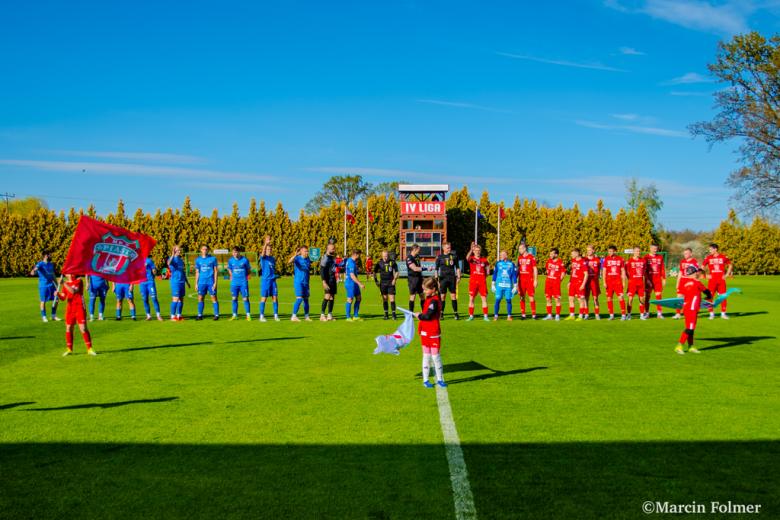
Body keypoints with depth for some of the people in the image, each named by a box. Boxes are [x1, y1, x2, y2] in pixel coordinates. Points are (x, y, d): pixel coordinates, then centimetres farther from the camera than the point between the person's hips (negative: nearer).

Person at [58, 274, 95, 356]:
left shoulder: (79, 281, -3)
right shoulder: (66, 283, 11)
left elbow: (74, 291, -20)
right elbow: (63, 297, 6)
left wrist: (64, 284, -24)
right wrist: (58, 295, -16)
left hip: (80, 308, -5)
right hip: (70, 308, 5)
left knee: (83, 328, -9)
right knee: (68, 328, 3)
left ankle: (89, 348, 0)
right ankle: (69, 349, 15)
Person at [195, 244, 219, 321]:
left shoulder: (213, 258, 1)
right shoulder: (198, 260, 8)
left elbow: (216, 271, 1)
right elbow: (197, 272, 13)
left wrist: (215, 282, -5)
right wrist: (196, 283, 7)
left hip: (211, 282, -3)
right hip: (201, 282, 3)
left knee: (214, 298, -3)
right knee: (201, 299, 5)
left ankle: (216, 315, 2)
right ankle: (200, 315, 12)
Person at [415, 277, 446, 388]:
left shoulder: (434, 301, -17)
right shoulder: (428, 299, 10)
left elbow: (428, 316, -23)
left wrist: (418, 315, -8)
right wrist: (420, 315, 0)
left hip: (433, 333, -8)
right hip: (425, 332, 8)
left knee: (435, 356, 0)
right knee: (426, 356, 10)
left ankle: (440, 379, 13)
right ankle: (425, 380, 15)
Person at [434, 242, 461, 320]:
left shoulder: (454, 256, 9)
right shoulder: (439, 257, 4)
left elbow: (457, 267, 15)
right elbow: (436, 269, 4)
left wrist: (458, 277, 6)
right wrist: (436, 280, -3)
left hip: (452, 278, 1)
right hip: (443, 278, -1)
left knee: (453, 296, -2)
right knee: (442, 296, 0)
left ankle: (455, 314, 2)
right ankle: (441, 314, 8)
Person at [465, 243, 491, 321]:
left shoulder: (484, 260, 9)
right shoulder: (472, 259, 3)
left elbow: (488, 271, 16)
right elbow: (467, 258, -23)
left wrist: (482, 276, 3)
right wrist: (471, 250, -38)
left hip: (482, 282, 1)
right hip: (473, 282, -1)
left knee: (484, 298, -1)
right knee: (471, 299, 0)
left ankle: (485, 316, 4)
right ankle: (471, 316, 7)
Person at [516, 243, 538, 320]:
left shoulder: (532, 257, -3)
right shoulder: (519, 257, 12)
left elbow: (535, 269, -3)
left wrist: (536, 280, -8)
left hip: (529, 280, -5)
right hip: (521, 280, 5)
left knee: (531, 297, -4)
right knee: (522, 297, 3)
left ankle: (533, 315, 1)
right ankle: (523, 315, 9)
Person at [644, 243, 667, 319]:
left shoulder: (660, 257, 10)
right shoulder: (646, 257, -1)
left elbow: (662, 268, 13)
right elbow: (644, 270, -4)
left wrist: (664, 279, 7)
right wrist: (647, 279, -13)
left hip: (658, 280, 2)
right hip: (649, 280, -2)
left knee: (659, 296, -2)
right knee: (647, 296, 2)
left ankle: (659, 313, 2)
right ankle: (647, 313, 10)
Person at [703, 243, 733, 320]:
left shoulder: (723, 257, 2)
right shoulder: (708, 258, 3)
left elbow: (730, 265, 14)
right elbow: (702, 267, 10)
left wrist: (727, 274, 4)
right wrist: (706, 275, 0)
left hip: (721, 280, 0)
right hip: (712, 280, 0)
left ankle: (723, 313, 12)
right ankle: (711, 313, 6)